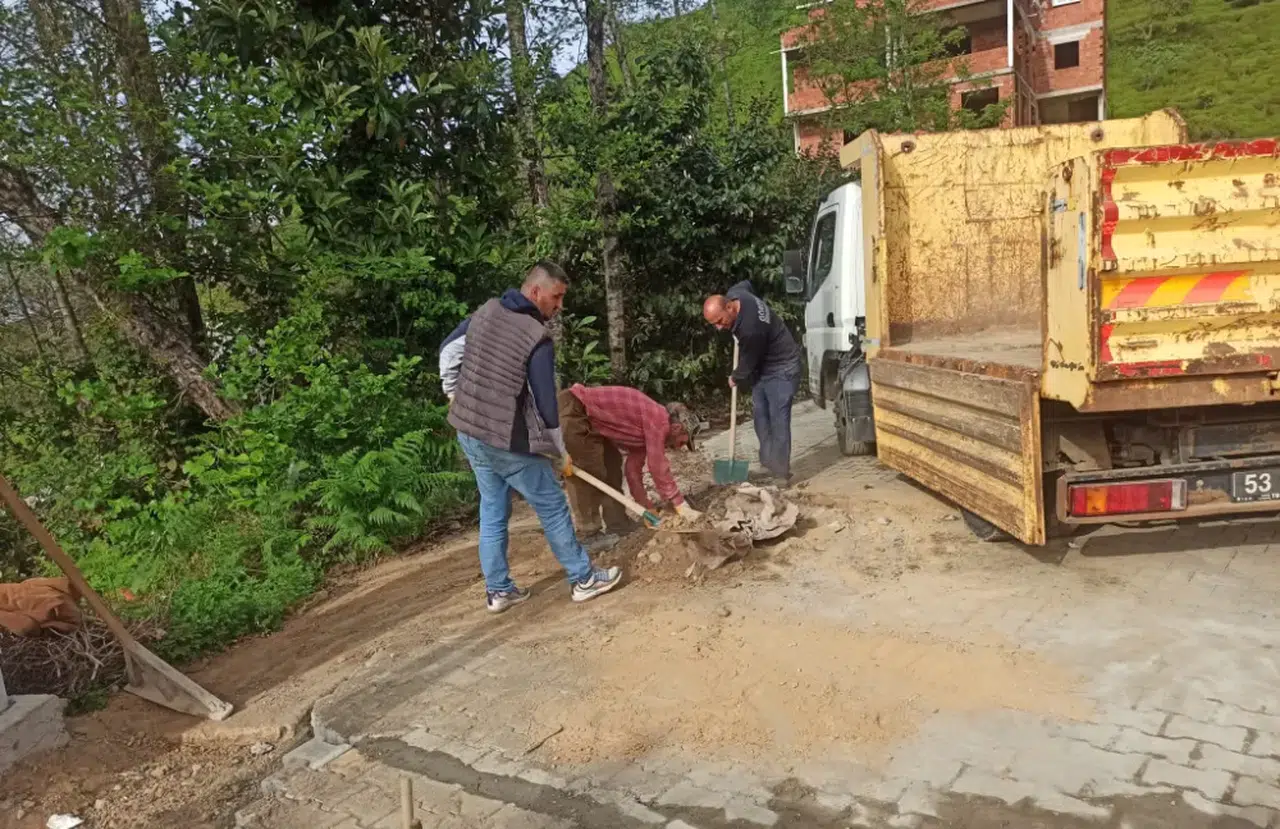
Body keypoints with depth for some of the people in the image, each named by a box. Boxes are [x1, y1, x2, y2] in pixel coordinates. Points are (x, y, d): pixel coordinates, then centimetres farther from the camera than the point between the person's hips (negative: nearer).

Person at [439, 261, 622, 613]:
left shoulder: (485, 312, 3)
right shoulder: (537, 338, -19)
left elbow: (448, 350, 14)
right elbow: (545, 403, -15)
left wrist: (454, 393, 25)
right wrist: (560, 450, -1)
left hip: (468, 432, 8)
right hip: (506, 440, -7)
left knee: (492, 510, 18)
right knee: (552, 507, 7)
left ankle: (498, 590, 25)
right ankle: (584, 578, 18)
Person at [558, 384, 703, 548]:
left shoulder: (647, 430, 13)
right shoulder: (658, 419, -16)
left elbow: (634, 468, 15)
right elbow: (657, 467, -16)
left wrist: (648, 509, 15)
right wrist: (681, 506, -9)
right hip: (571, 410, -11)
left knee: (612, 465, 14)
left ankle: (617, 525, 22)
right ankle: (589, 535, 3)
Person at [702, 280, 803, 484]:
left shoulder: (750, 329, -38)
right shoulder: (734, 294, -13)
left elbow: (747, 364, -21)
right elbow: (745, 283, 13)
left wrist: (735, 378, 1)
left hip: (782, 368, -9)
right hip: (761, 367, 9)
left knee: (778, 419, -11)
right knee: (759, 414, 10)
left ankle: (780, 472, -6)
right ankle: (768, 462, 17)